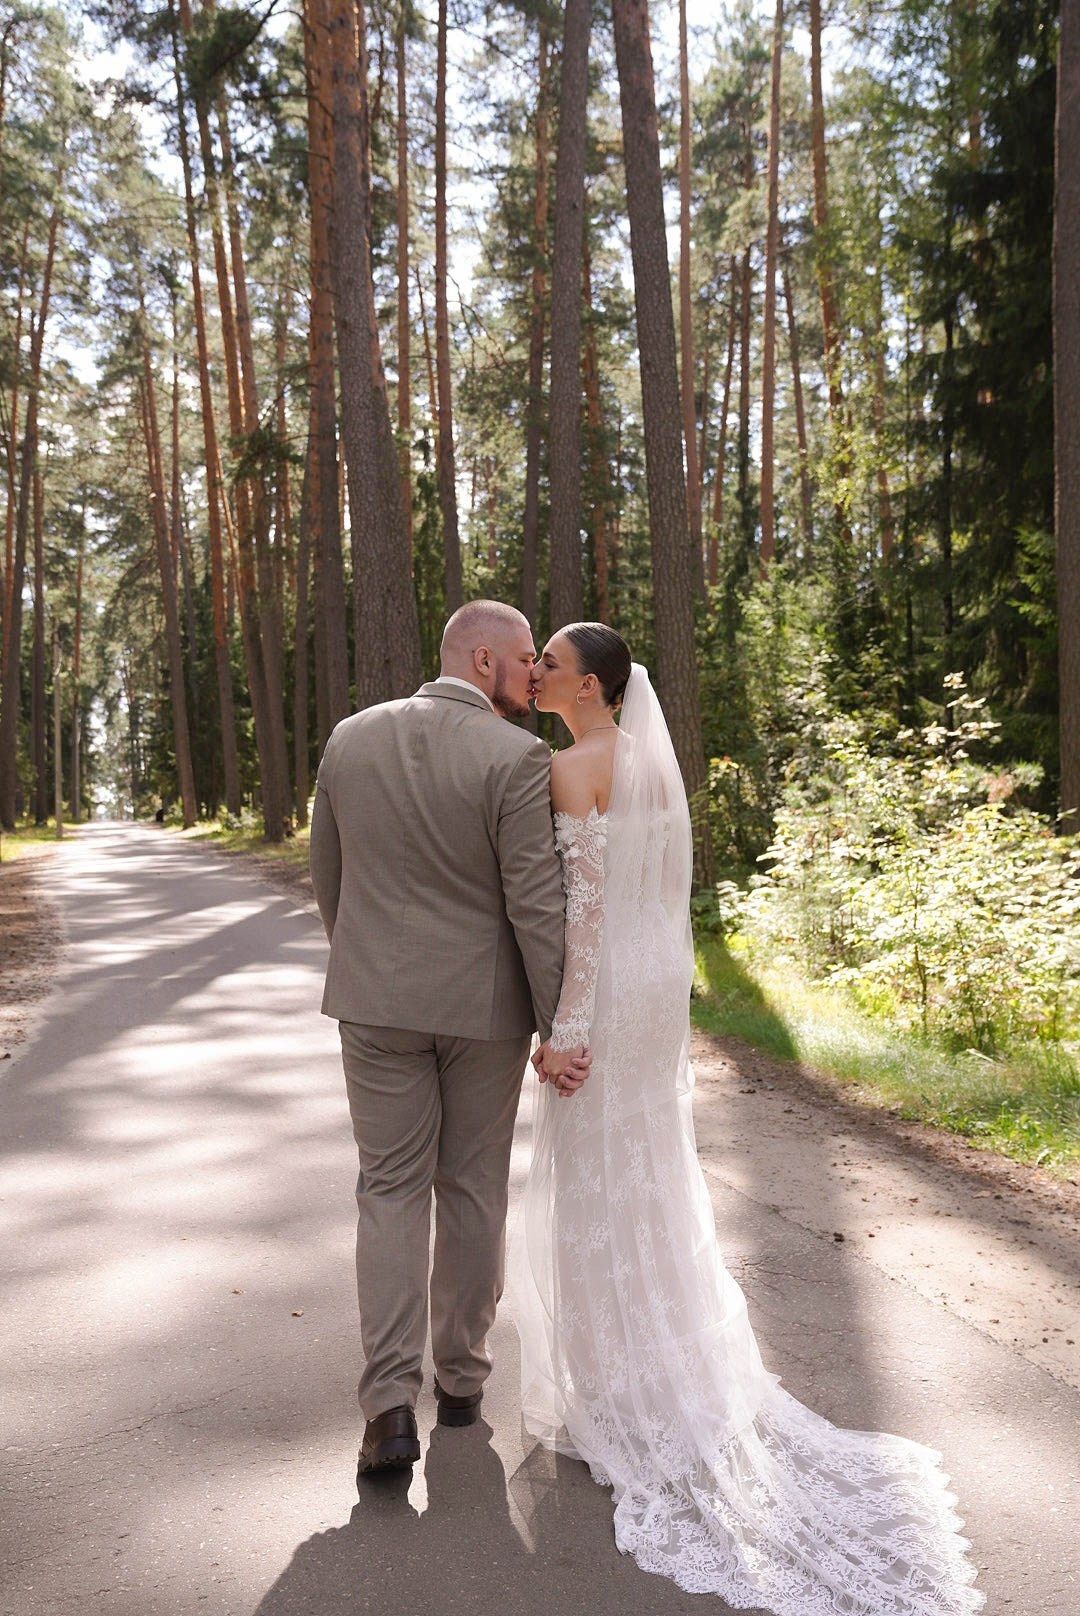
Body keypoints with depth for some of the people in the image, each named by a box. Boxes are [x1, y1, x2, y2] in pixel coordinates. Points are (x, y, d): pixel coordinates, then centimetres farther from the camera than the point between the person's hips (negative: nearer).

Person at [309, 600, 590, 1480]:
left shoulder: (352, 738, 0)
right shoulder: (516, 758, -15)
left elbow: (328, 877, 7)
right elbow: (536, 906, -17)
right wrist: (558, 1028, -10)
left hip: (378, 998, 3)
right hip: (483, 1004, -2)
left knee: (392, 1189, 10)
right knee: (473, 1188, 14)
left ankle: (391, 1403, 2)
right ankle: (461, 1375, 29)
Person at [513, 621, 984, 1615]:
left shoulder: (573, 767, -15)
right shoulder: (656, 758, 10)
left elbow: (584, 902, -20)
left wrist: (566, 1028, -17)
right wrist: (659, 999, 21)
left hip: (604, 990, -9)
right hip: (659, 983, 9)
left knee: (598, 1194, 4)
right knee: (651, 1182, 19)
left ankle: (627, 1411, 16)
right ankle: (695, 1384, 31)